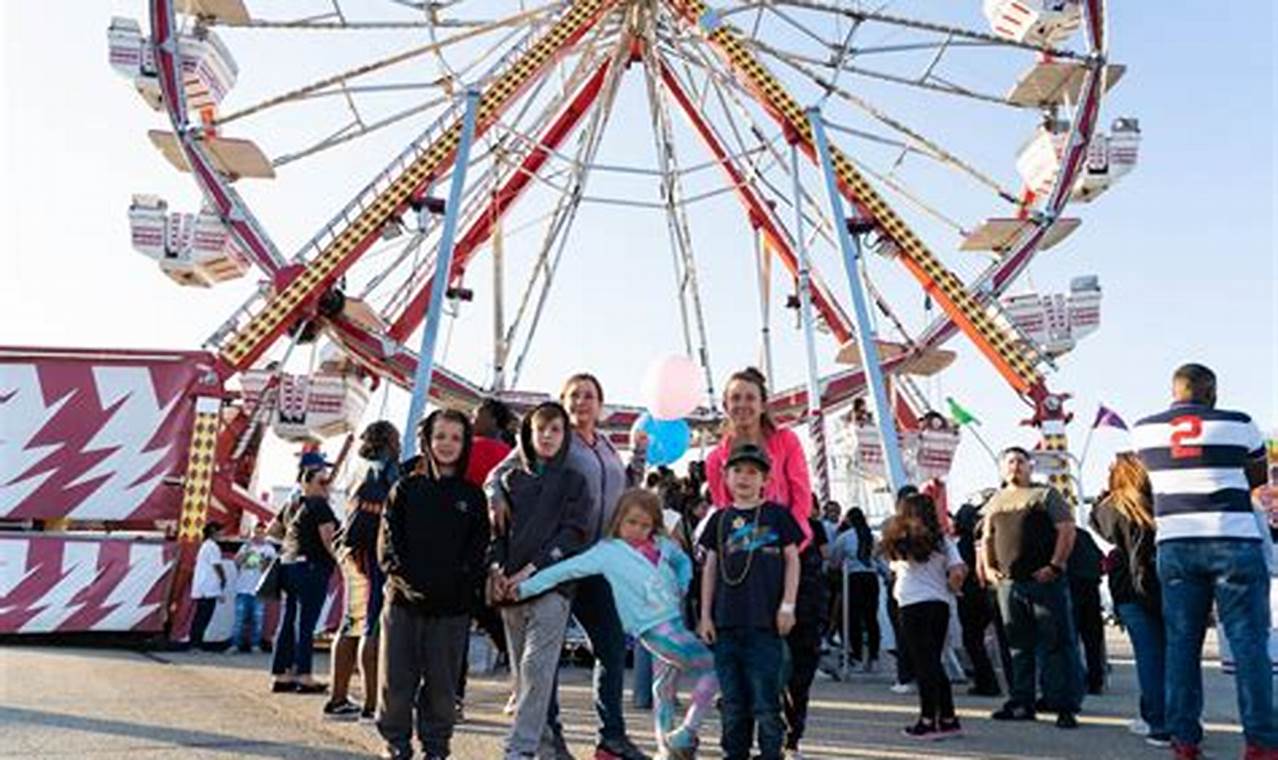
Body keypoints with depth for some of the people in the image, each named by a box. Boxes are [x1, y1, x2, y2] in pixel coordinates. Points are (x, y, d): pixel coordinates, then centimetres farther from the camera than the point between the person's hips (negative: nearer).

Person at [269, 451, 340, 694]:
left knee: (288, 622, 10)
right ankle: (304, 676, -3)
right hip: (312, 569, -8)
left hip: (288, 566, 8)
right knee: (306, 623, -6)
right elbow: (328, 540, -18)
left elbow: (271, 529, 25)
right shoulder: (319, 505, -11)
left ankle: (281, 675, 15)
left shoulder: (293, 505, 14)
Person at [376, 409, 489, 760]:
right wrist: (407, 580, -12)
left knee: (441, 684, 5)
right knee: (396, 681, 4)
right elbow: (388, 543, 2)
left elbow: (477, 551, 3)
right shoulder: (405, 489, 9)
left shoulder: (473, 496, 7)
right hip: (403, 600, 0)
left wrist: (453, 584, -12)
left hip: (451, 607, 0)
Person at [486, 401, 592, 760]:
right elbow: (495, 528, 10)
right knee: (521, 670, 7)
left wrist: (533, 568, -12)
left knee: (537, 666, -13)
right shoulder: (509, 480, 15)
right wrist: (495, 569, -7)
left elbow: (574, 532, -3)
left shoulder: (573, 481, 7)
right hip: (511, 587, 4)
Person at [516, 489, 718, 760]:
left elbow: (683, 560, 27)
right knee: (712, 669, -8)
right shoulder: (608, 551, -7)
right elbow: (566, 569, -10)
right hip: (656, 627, -6)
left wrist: (682, 588, 8)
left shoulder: (661, 544, 9)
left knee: (664, 687, 14)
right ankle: (684, 735, 0)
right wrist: (524, 589, -13)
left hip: (677, 619, 6)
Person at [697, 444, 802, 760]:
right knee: (733, 700, 10)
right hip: (726, 621, 3)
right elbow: (710, 568, 12)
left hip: (765, 620, -3)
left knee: (766, 698, 0)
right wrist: (705, 615, 8)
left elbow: (792, 559, 4)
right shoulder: (720, 518, 11)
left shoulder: (777, 514, 4)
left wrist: (787, 605, -3)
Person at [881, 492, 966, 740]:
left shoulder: (899, 540, 0)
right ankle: (948, 718, 20)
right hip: (940, 604, 4)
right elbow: (958, 572, -6)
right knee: (934, 662, 16)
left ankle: (928, 721, 3)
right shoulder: (941, 540, 4)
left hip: (913, 606, -4)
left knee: (924, 664, 2)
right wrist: (950, 589, 11)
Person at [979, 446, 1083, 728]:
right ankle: (1021, 702, 17)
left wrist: (1055, 566, -13)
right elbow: (986, 539, 22)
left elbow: (1067, 530, -5)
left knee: (1056, 644, -4)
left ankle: (1065, 706, 1)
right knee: (1018, 646, 10)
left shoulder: (1046, 494, 3)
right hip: (1008, 583, 5)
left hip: (1044, 580, -5)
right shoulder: (995, 501, 18)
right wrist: (988, 568, 7)